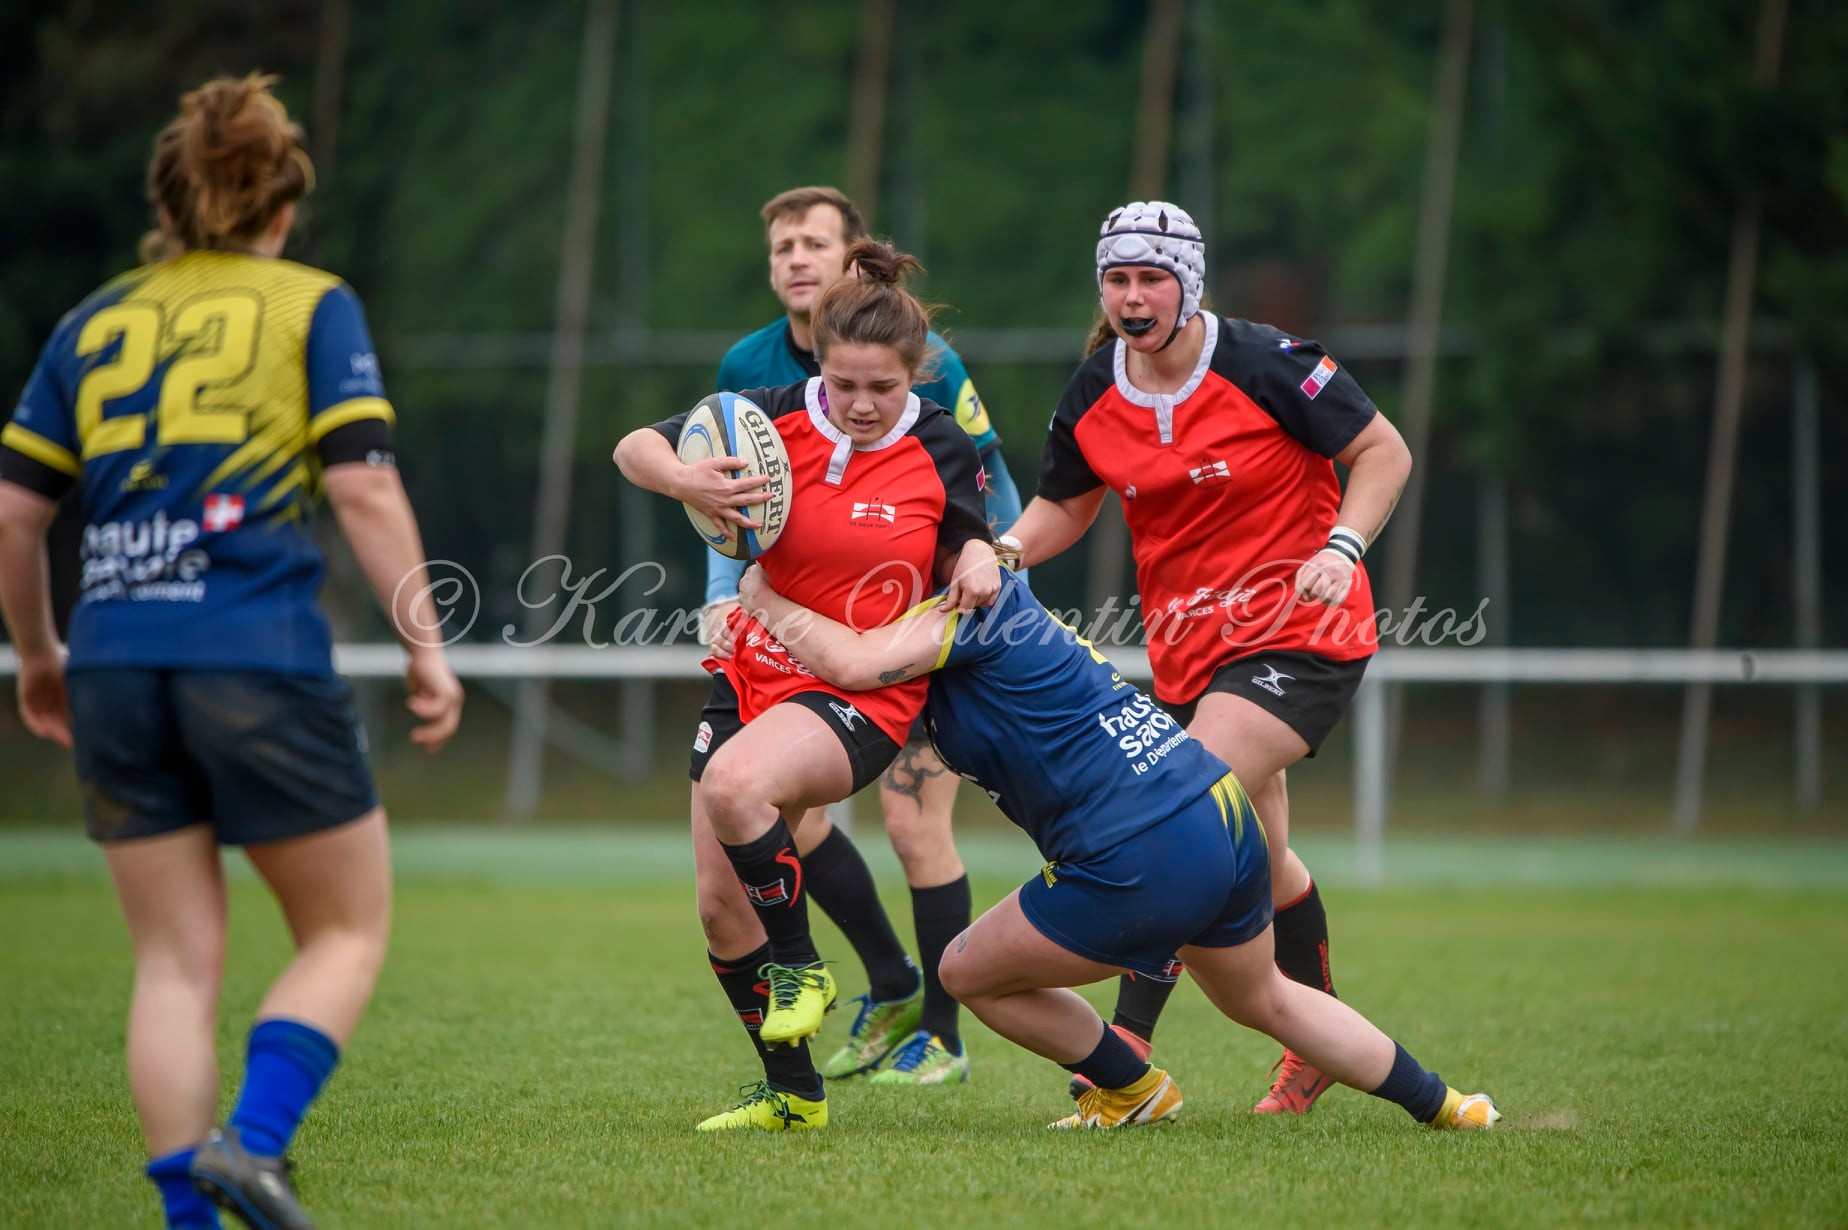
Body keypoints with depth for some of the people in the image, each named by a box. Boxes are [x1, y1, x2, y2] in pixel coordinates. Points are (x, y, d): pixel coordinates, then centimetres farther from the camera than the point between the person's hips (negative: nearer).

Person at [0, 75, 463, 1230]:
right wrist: (425, 647, -2)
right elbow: (365, 489, -6)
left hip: (116, 667, 4)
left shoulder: (96, 322, 15)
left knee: (176, 963, 9)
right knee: (349, 932, 8)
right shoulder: (312, 307, 4)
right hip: (260, 659, -4)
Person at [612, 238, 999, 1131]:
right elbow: (633, 447, 1)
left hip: (862, 694, -4)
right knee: (721, 910, 2)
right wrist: (685, 481, -21)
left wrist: (978, 562, -11)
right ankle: (792, 1093, 20)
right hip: (751, 677, 4)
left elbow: (963, 539, 13)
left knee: (735, 783, -34)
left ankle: (800, 970, -11)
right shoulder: (776, 419, -5)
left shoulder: (940, 452, -6)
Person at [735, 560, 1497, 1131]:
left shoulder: (972, 605, -9)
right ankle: (1446, 1107, 38)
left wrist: (764, 599, -9)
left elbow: (852, 663, -24)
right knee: (1262, 1000, 33)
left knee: (970, 973, 9)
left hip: (1143, 862, -10)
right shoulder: (997, 602, 19)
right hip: (1227, 819, 10)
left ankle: (1133, 1091, 25)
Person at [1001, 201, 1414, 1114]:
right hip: (1187, 649, 6)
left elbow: (1383, 450, -7)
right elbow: (1061, 508, 14)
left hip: (1298, 633, -6)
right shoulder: (1093, 398, 0)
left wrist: (1341, 549, -22)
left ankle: (1130, 1047, -24)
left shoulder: (1264, 366, -15)